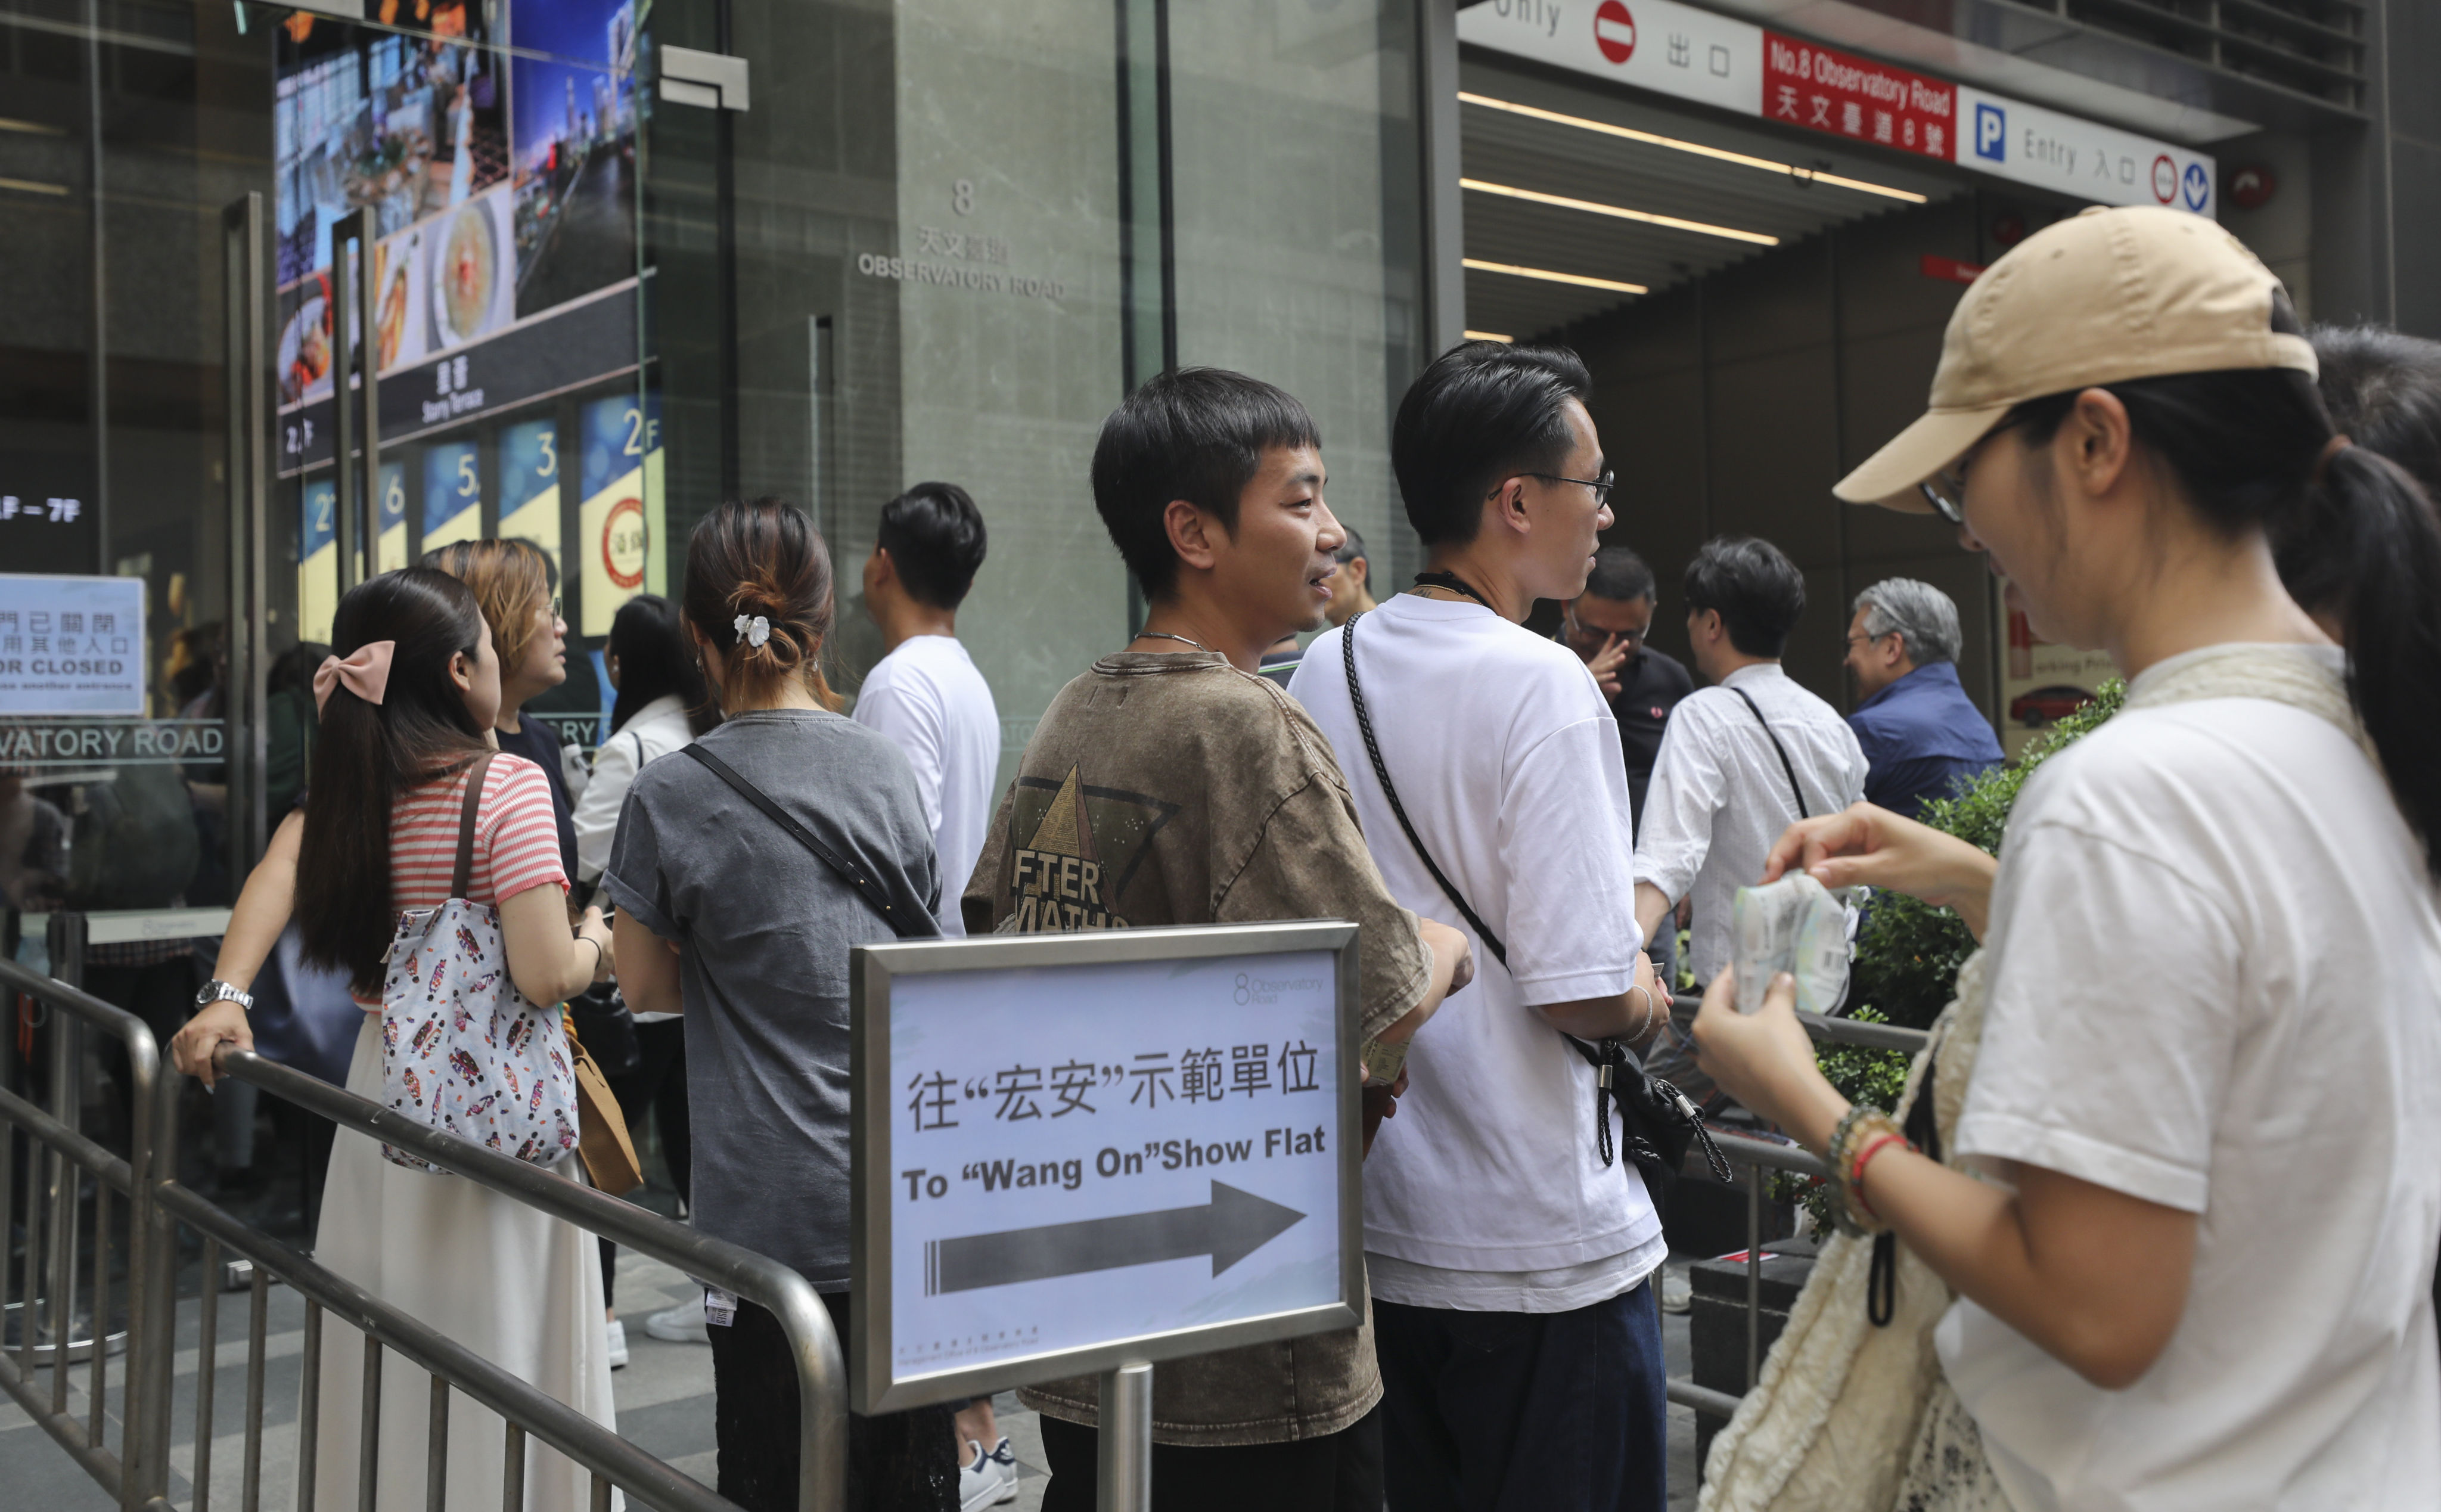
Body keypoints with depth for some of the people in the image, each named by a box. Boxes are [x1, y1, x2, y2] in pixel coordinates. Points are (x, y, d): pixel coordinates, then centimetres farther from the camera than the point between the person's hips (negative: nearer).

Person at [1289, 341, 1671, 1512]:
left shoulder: (1320, 674, 4)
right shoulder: (1543, 684, -19)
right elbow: (1585, 996, -21)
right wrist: (1647, 999, 0)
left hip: (1365, 1232, 7)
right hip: (1539, 1245, -7)